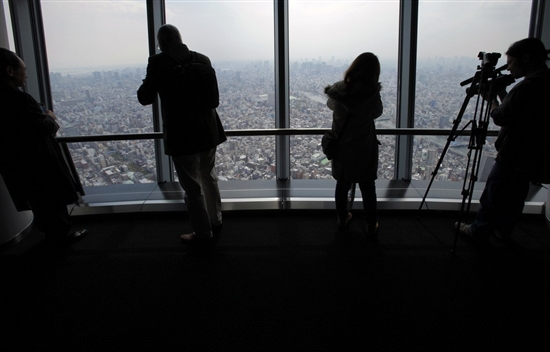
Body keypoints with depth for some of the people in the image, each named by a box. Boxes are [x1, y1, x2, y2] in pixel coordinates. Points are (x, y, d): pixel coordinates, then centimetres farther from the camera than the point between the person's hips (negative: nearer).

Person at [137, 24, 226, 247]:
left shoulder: (158, 63, -12)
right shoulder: (202, 59, 3)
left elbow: (145, 98, -5)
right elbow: (214, 98, 9)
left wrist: (149, 83, 14)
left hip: (182, 135, -5)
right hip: (208, 130, 6)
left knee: (192, 187, 6)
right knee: (208, 178, 22)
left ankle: (203, 234, 18)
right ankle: (215, 223, 36)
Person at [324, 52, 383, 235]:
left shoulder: (338, 90, -11)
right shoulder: (372, 93, -19)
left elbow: (330, 104, 11)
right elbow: (376, 113, 0)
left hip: (341, 147, 3)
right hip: (364, 148, -3)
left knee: (342, 184, 18)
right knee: (368, 187, 11)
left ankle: (342, 219, 32)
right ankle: (371, 225, 21)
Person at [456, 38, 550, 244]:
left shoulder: (527, 86, -25)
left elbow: (499, 117, -17)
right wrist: (502, 93, 8)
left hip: (512, 157, -9)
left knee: (492, 198, 7)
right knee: (515, 198, 21)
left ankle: (479, 231, 20)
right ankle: (503, 231, 35)